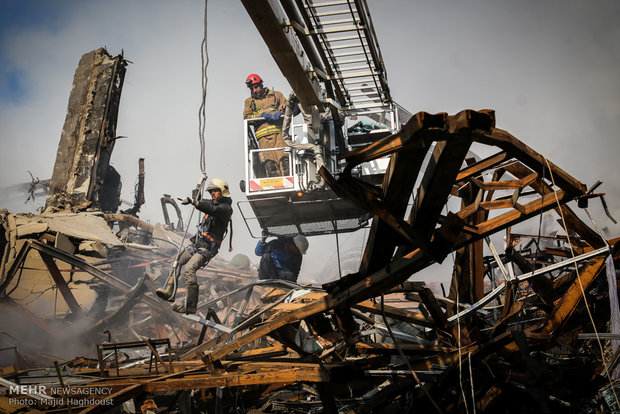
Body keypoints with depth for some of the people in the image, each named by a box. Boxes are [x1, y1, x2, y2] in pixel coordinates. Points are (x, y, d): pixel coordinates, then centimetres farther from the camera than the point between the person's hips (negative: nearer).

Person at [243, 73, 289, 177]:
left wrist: (281, 111, -6)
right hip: (263, 135, 1)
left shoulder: (276, 95, 24)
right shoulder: (249, 101, 25)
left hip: (279, 131, 0)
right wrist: (262, 115, -3)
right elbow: (246, 117, 12)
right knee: (269, 162, -17)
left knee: (284, 159, -19)